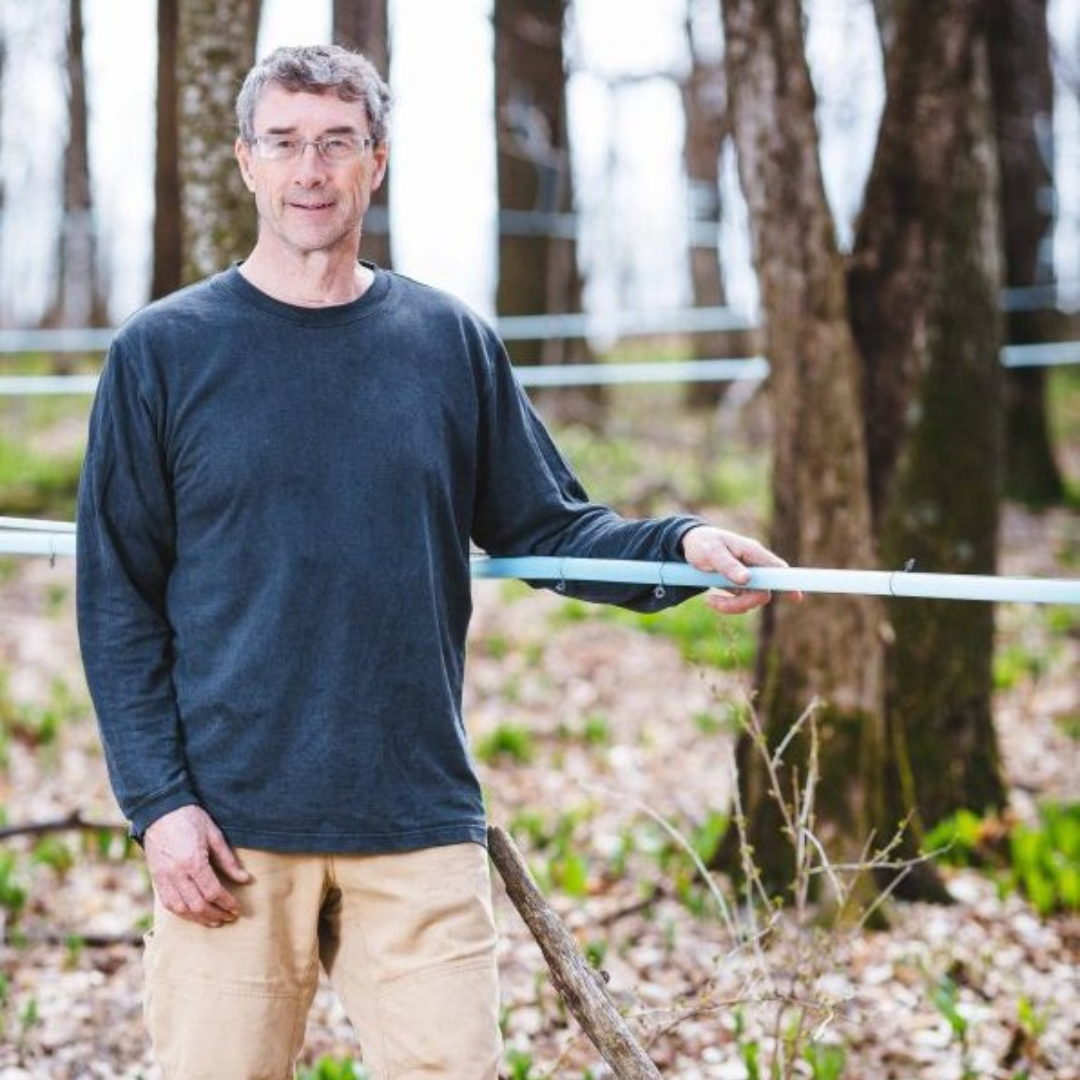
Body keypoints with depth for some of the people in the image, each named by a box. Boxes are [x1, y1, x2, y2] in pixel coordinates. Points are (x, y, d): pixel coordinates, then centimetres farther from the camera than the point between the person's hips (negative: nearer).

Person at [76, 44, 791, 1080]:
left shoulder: (452, 344, 10)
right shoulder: (162, 351, 2)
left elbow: (549, 528, 12)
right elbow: (118, 601, 1)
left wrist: (677, 545, -8)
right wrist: (157, 800, -8)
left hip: (420, 828, 2)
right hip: (230, 835, -1)